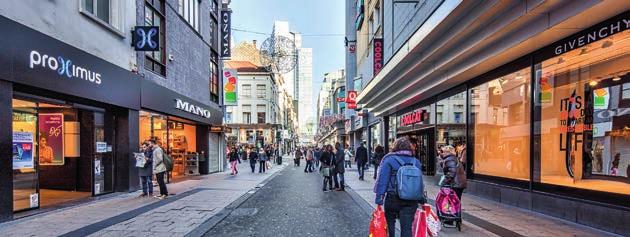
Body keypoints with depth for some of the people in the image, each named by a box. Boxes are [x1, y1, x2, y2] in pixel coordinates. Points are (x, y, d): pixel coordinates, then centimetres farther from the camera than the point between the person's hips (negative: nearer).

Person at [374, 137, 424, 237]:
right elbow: (420, 182, 13)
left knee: (390, 223, 17)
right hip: (411, 200, 3)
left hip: (393, 198, -3)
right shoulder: (416, 161, 8)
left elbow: (382, 180, -11)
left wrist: (379, 198, -11)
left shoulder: (389, 160, -5)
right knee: (407, 227, 6)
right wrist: (421, 200, 21)